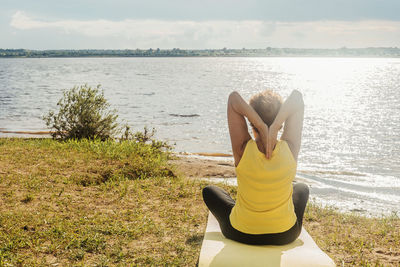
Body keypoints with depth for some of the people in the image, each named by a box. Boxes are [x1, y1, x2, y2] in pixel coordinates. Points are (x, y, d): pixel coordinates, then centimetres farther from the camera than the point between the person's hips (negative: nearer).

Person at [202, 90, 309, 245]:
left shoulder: (243, 150, -23)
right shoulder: (290, 149, -19)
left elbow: (234, 97, -21)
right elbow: (297, 97, -16)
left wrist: (261, 126, -32)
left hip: (240, 234, -1)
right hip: (285, 235, 2)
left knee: (209, 191, 28)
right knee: (302, 189, 33)